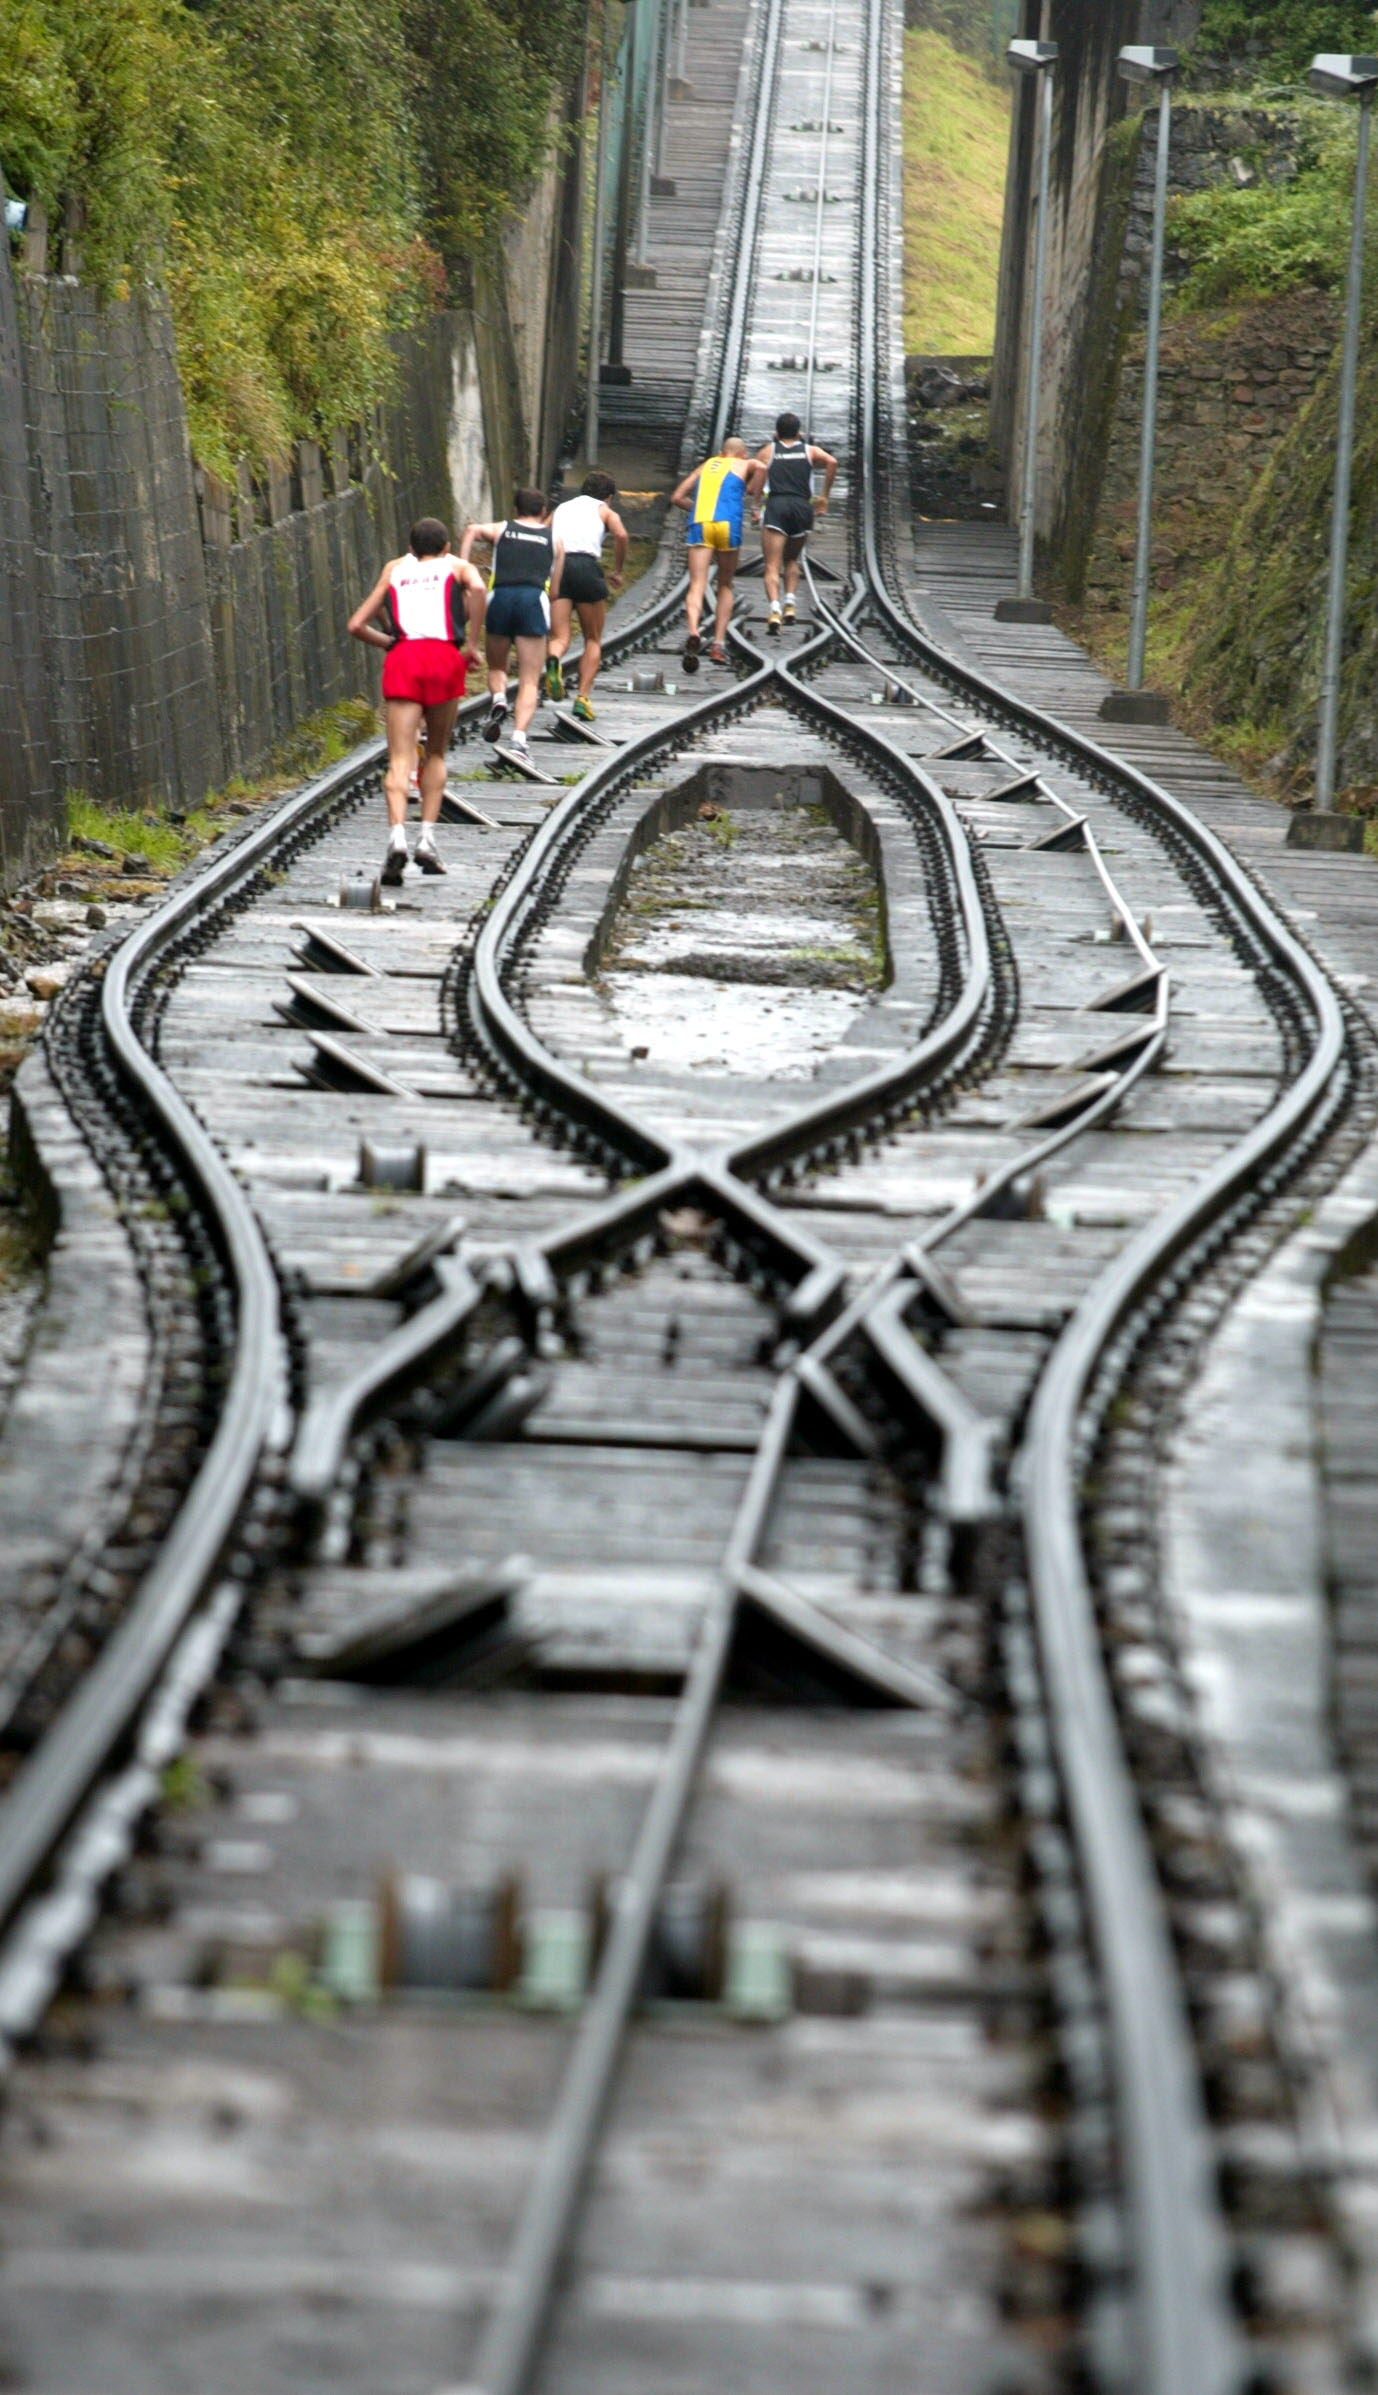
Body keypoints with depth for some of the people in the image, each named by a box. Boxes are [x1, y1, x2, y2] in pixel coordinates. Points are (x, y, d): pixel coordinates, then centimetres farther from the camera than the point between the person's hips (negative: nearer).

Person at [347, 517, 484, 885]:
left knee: (400, 759, -7)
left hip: (401, 659, 1)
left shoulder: (394, 571, 28)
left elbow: (356, 625, 21)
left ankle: (397, 833, -29)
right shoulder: (457, 567, 22)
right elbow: (477, 589, -4)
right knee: (436, 754, 16)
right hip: (444, 655, 0)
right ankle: (428, 837, 3)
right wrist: (472, 644, 0)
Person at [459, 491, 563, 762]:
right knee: (529, 681, -1)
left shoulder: (501, 530, 19)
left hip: (500, 597, 1)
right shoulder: (553, 539, 20)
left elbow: (472, 530, -3)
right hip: (535, 599, -1)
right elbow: (554, 591, 18)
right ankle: (519, 737, -20)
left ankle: (498, 699, -8)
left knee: (496, 666, 23)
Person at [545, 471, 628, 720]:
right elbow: (621, 535, -2)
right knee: (593, 640, 12)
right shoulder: (604, 511, 18)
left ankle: (553, 661, -37)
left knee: (559, 637, -1)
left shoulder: (561, 508, 29)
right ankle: (583, 697, -1)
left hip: (555, 567, 2)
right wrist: (617, 571, 8)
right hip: (586, 566, -2)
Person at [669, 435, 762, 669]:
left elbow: (677, 497, 24)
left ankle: (693, 632, -38)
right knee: (725, 586, 17)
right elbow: (761, 468, -5)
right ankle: (718, 645, 9)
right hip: (728, 526, -1)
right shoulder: (745, 465, 20)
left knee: (697, 586, -11)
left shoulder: (706, 466, 28)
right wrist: (749, 492, 11)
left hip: (699, 525, 1)